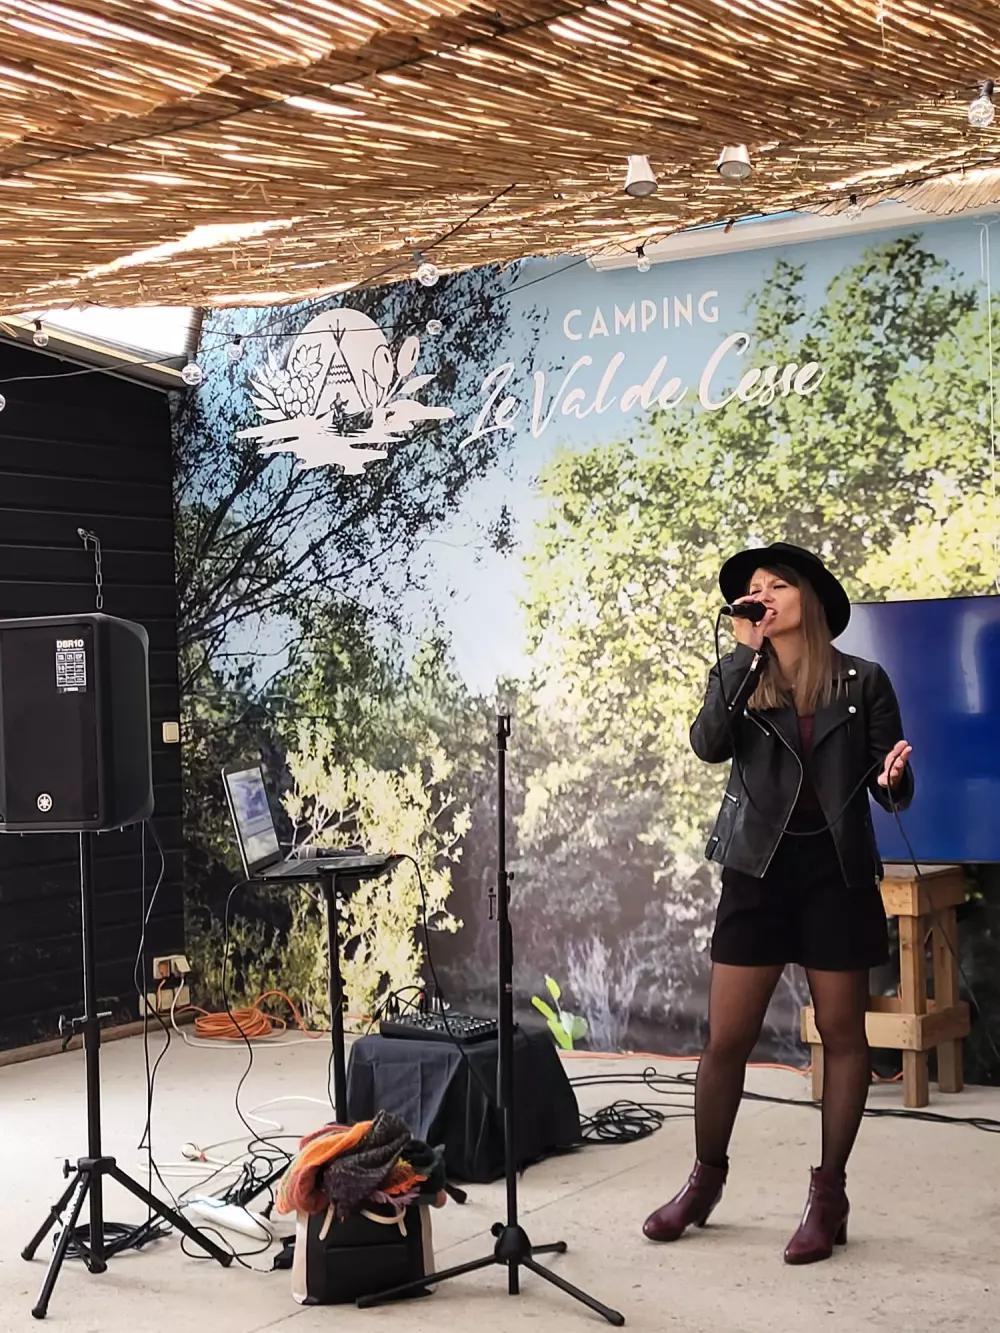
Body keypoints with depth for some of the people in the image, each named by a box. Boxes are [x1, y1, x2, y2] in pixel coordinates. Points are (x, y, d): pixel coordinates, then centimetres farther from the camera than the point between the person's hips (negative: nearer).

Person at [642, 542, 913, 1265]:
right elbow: (709, 744, -14)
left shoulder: (863, 681, 2)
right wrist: (745, 654, -15)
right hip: (759, 871, 1)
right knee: (727, 1038, 3)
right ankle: (705, 1181, 22)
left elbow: (891, 786, 2)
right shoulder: (738, 677, 5)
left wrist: (893, 777, -22)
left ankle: (829, 1195, 16)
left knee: (842, 1033, 5)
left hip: (837, 871, -1)